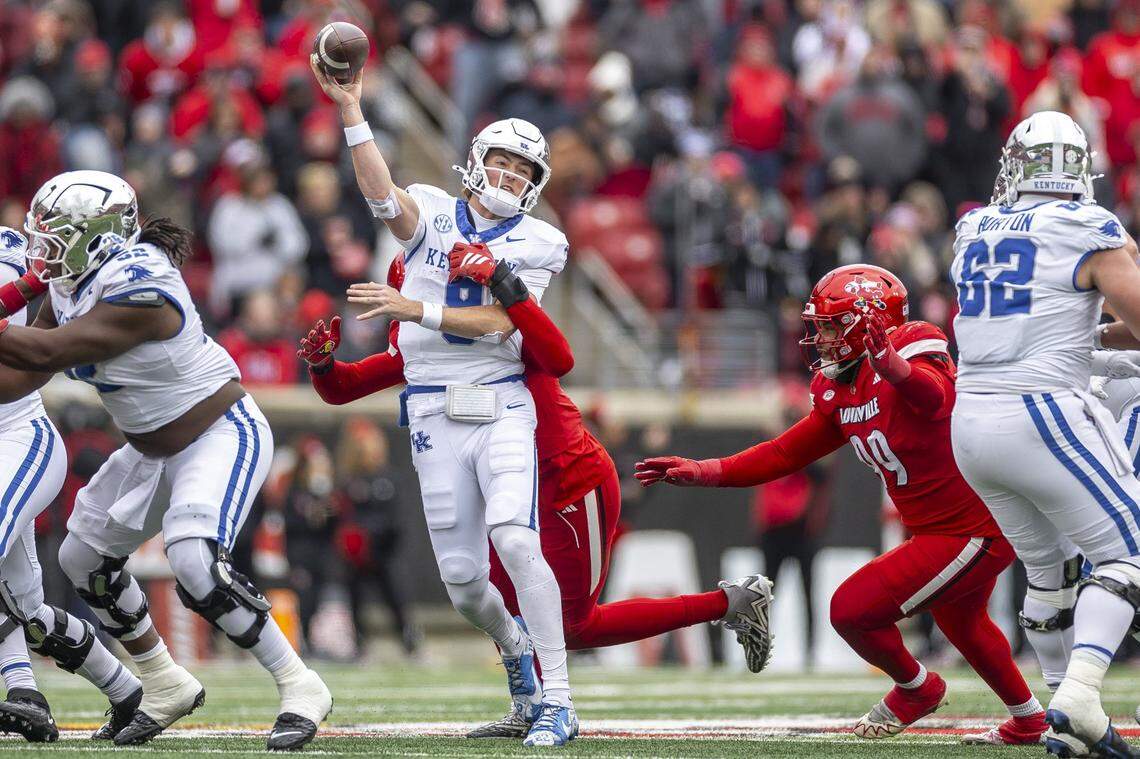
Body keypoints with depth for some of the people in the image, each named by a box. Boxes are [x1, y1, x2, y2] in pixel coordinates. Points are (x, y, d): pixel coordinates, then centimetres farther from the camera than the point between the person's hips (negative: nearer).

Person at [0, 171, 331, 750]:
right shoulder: (71, 285, -1)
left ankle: (299, 688, -14)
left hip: (220, 436, -10)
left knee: (196, 564, -28)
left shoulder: (138, 287, -29)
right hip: (154, 451, 10)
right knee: (84, 560, 13)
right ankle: (165, 686, 29)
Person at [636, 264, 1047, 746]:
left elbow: (935, 397, -45)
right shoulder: (839, 392, 6)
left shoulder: (913, 354, -22)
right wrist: (704, 472, 3)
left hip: (974, 533, -10)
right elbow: (788, 453, 11)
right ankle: (1028, 721, 53)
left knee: (853, 610, -11)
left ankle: (916, 689, 16)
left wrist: (896, 370, -67)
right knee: (960, 622, 33)